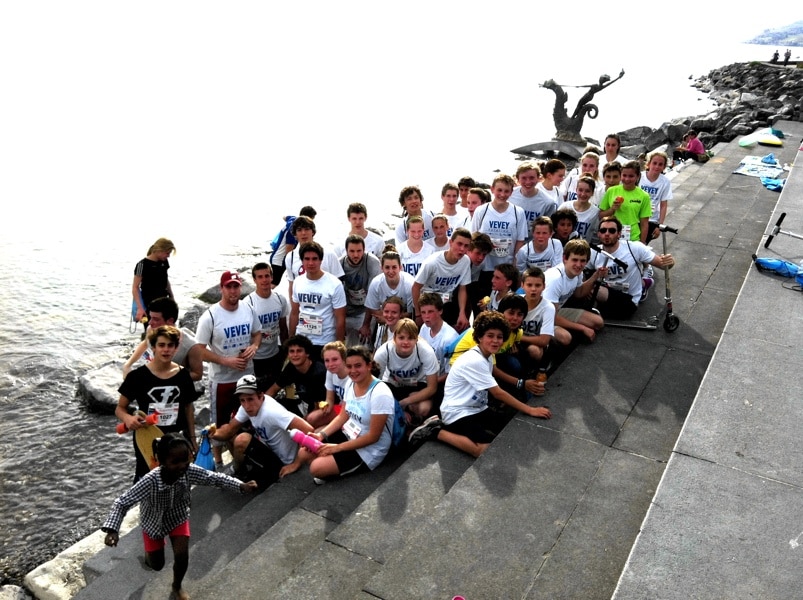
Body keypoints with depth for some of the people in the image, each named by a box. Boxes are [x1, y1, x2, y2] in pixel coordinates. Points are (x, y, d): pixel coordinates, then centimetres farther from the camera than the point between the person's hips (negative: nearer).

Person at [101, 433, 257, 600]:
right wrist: (112, 529, -47)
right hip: (154, 521, -1)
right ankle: (149, 552, 51)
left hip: (178, 517, 2)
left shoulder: (190, 471, -32)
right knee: (157, 565, 12)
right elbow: (122, 503, -33)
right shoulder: (150, 481, -40)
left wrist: (241, 486, -35)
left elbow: (215, 478, -23)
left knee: (182, 556, -8)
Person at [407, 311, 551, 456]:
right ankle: (436, 432, -8)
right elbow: (498, 393, -21)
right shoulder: (474, 361, -23)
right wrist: (530, 410, -18)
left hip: (476, 409, 10)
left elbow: (494, 391, 11)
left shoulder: (488, 356, 7)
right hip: (457, 414, -10)